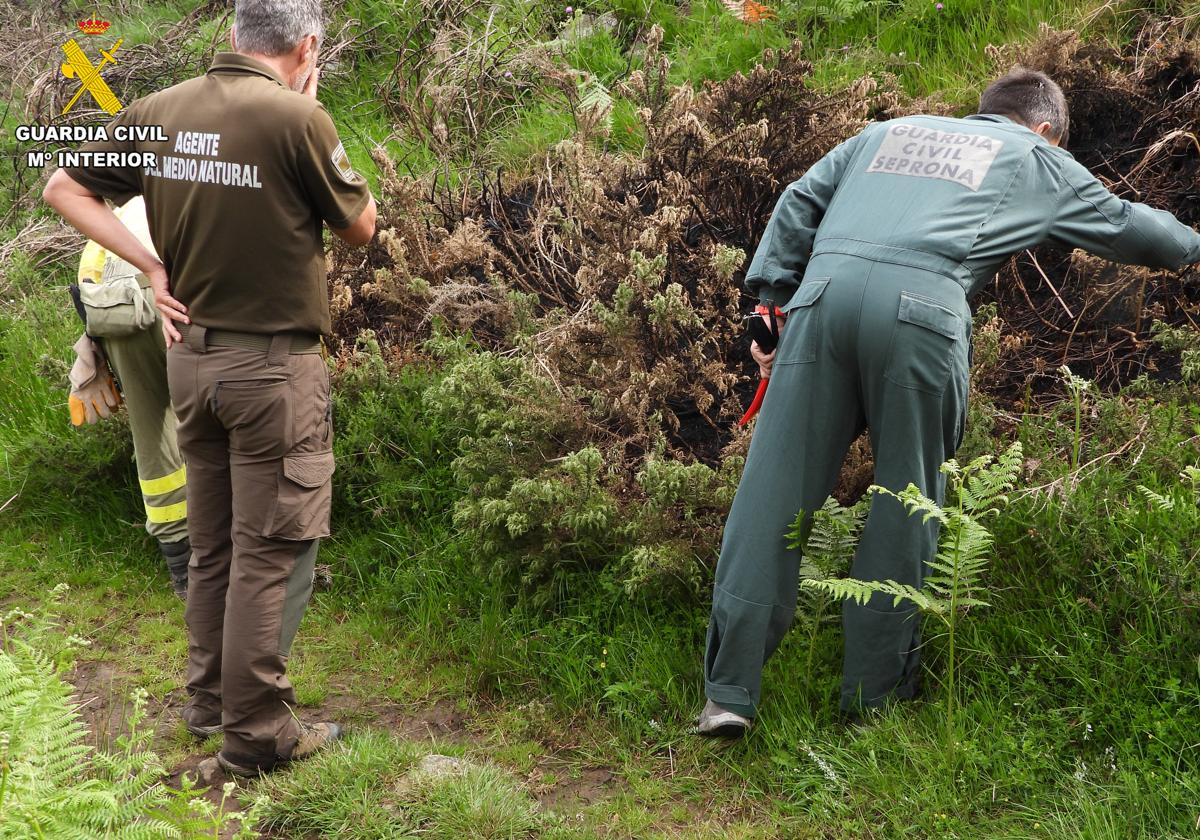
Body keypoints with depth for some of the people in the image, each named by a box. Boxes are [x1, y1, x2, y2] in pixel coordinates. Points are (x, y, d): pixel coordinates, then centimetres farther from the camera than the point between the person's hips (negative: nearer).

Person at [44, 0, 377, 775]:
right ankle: (258, 733, 9)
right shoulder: (296, 117, -16)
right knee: (271, 553, 2)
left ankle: (209, 698, 31)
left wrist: (153, 266, 5)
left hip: (193, 355, 7)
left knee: (213, 544, 18)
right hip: (275, 366, -6)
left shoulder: (158, 112, 2)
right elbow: (360, 227, -2)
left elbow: (66, 190, 10)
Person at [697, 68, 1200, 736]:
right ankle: (876, 693, 15)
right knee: (907, 502, 10)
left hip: (826, 289, 3)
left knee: (776, 488, 2)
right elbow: (1123, 224, 39)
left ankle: (730, 694, 0)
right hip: (922, 310, -2)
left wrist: (770, 303, 21)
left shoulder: (890, 131, 34)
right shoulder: (1038, 160, 27)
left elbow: (799, 203, 24)